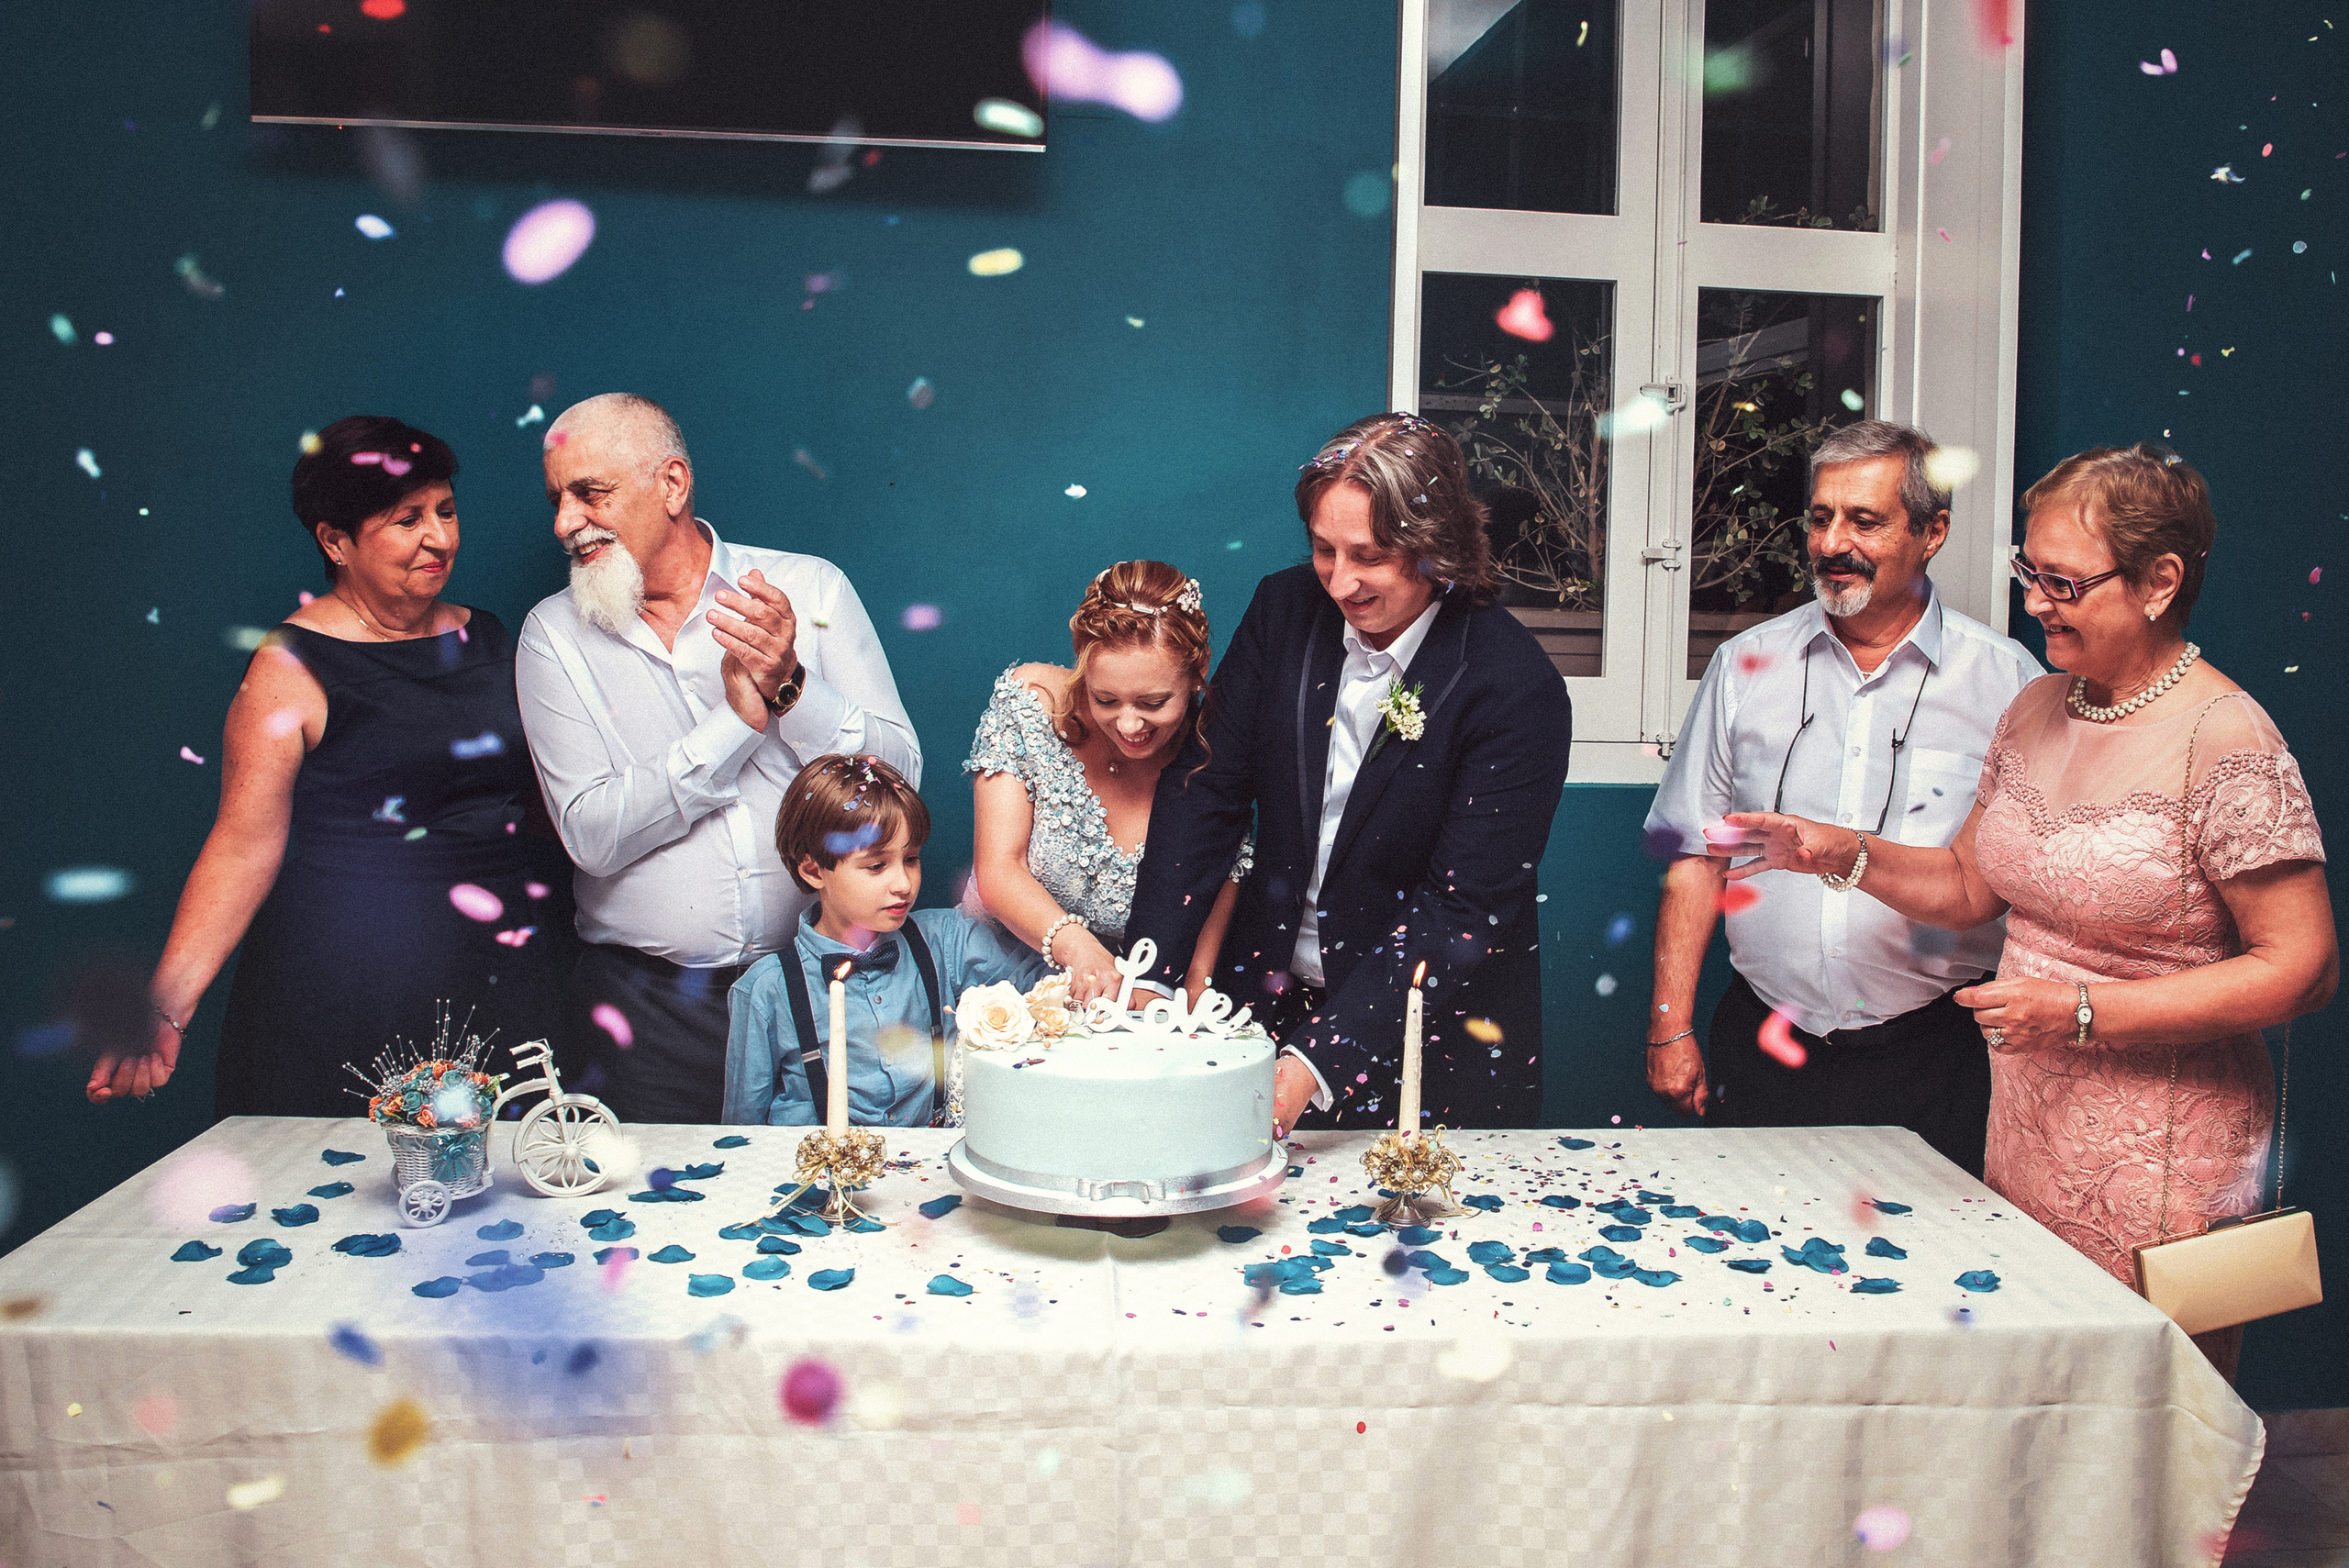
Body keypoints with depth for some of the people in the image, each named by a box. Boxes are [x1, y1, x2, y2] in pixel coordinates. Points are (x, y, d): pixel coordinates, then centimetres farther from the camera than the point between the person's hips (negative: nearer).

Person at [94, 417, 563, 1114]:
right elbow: (244, 845, -12)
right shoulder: (292, 667, -7)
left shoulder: (484, 638, 10)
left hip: (496, 986, 5)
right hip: (343, 999, -5)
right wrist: (165, 1009, -19)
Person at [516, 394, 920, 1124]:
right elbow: (592, 834, -8)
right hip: (650, 1002, 0)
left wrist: (791, 687, -17)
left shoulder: (810, 586, 3)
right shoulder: (555, 634, 3)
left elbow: (900, 777, -2)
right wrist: (737, 718, -14)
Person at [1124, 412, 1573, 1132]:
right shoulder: (1285, 608, -5)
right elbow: (1205, 787, -2)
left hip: (1430, 1032, -3)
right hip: (1267, 998, 4)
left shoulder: (1518, 692, -20)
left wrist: (1316, 1061, -30)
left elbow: (1461, 912, -22)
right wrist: (1145, 978, -13)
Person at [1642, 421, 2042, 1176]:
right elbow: (1695, 854, 6)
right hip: (1761, 1050, 2)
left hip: (1930, 1058, -2)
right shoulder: (1746, 664, 5)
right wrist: (1670, 1027, 2)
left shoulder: (2006, 680, -1)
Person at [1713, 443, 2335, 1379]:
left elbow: (2301, 968, -16)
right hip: (2023, 1127, 7)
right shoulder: (2036, 712, 7)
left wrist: (2081, 1011, -20)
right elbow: (1972, 884, 16)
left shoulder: (2225, 747, -16)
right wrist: (1848, 854, -1)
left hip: (2157, 1163, -6)